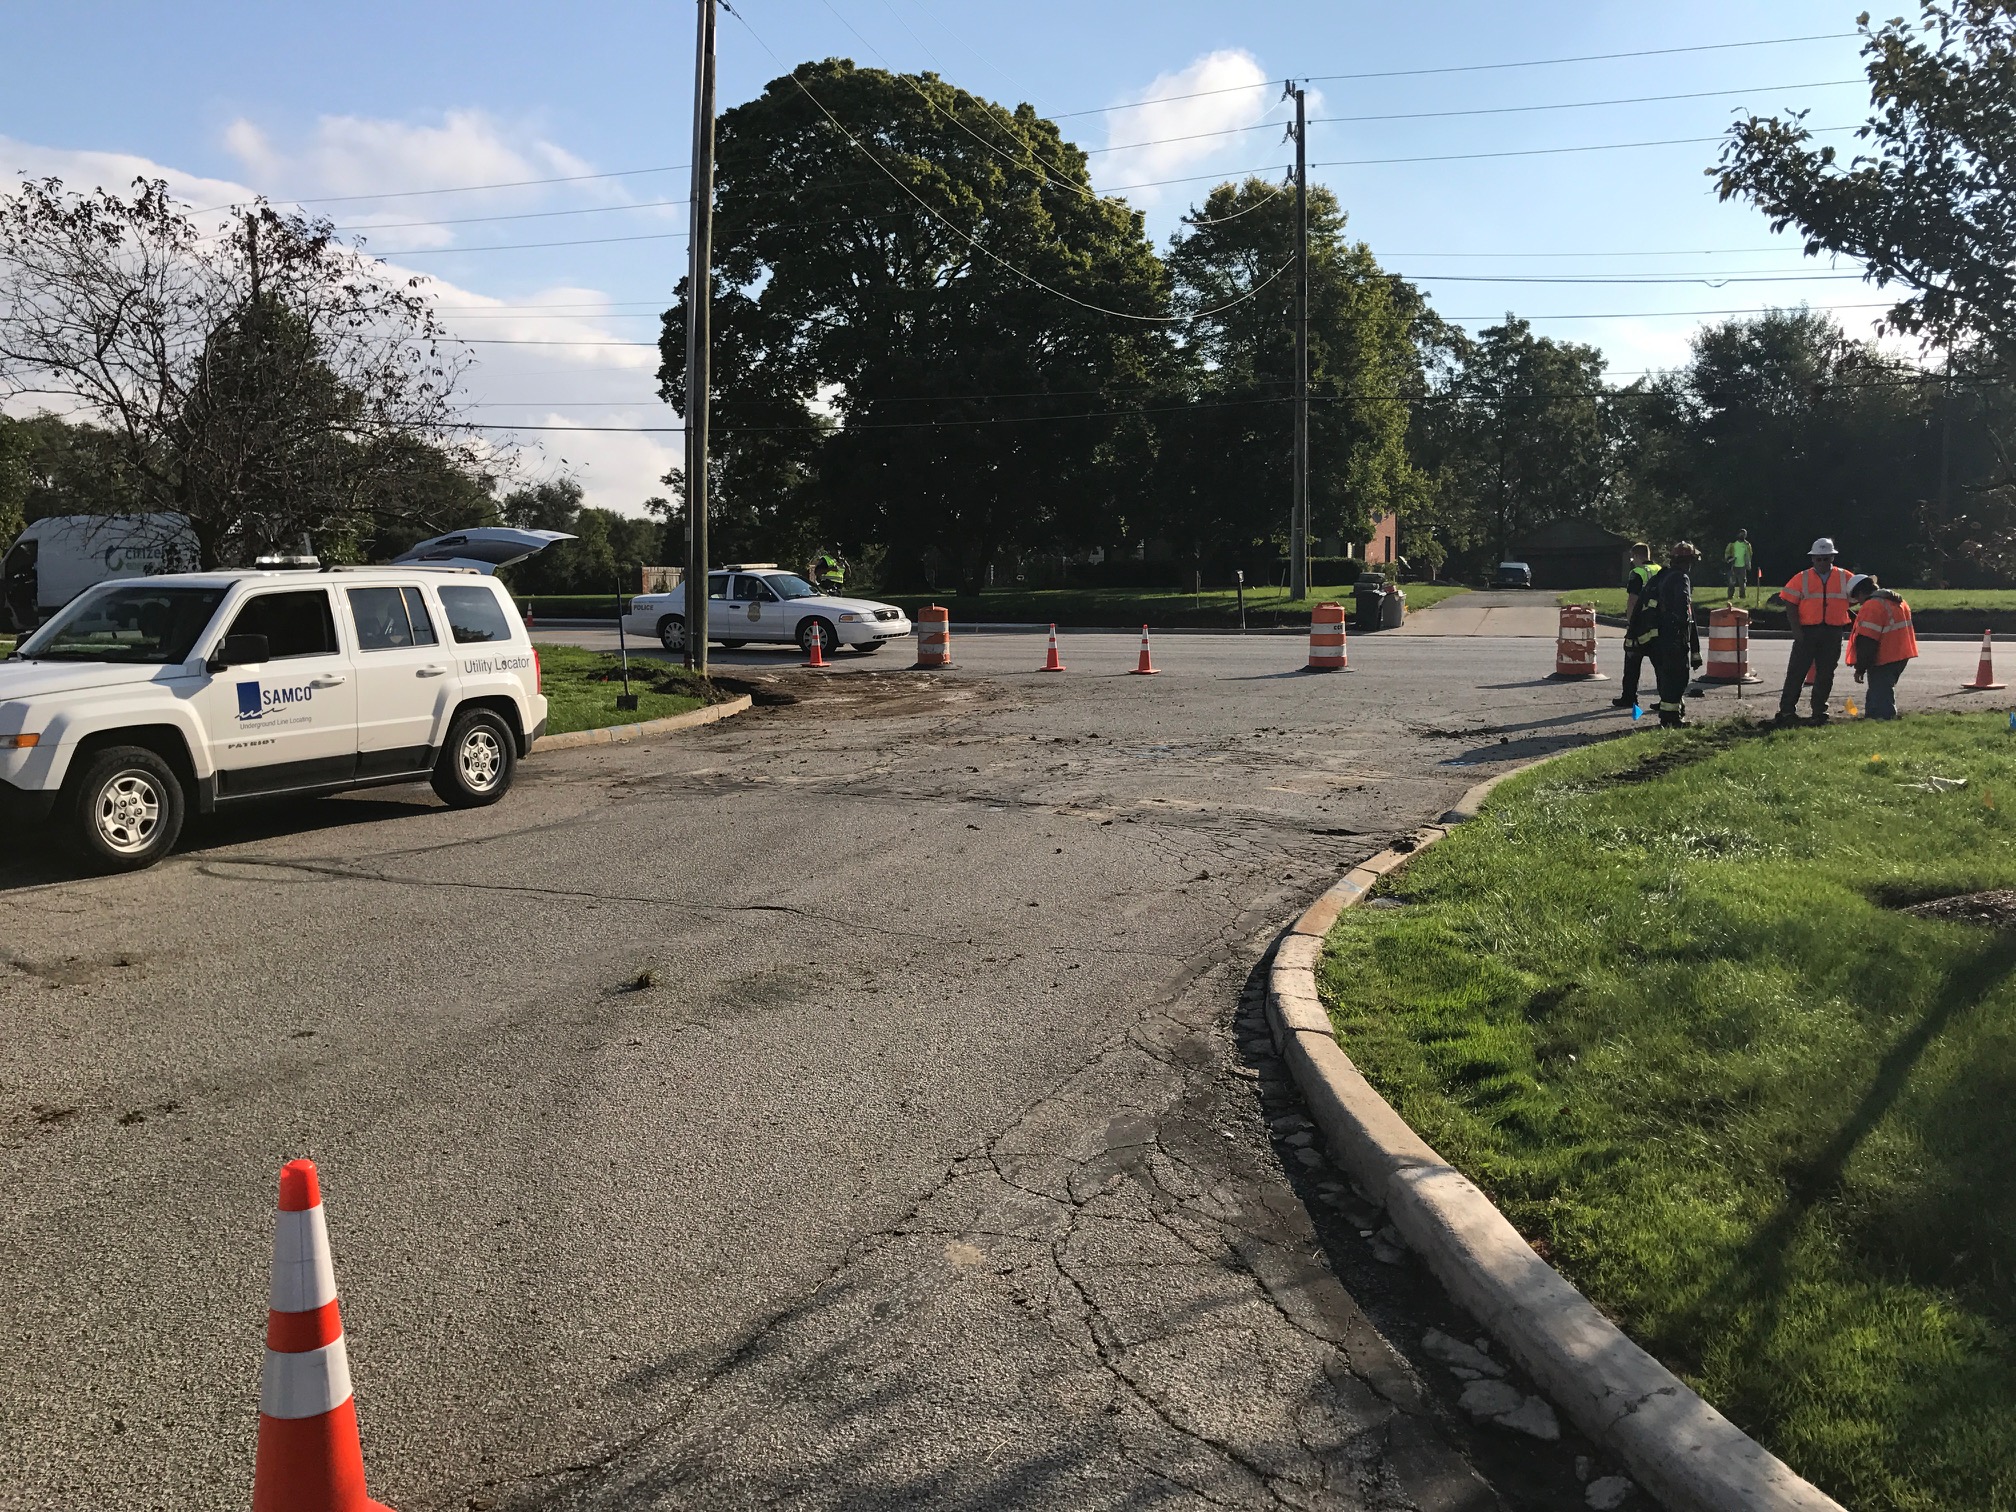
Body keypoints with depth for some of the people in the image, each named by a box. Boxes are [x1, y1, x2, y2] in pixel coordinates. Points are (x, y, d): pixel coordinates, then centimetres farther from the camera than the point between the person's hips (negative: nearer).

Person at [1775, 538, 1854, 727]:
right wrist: (1796, 630, -11)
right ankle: (1787, 710, 1)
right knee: (1797, 671, -3)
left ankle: (1819, 711, 18)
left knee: (1825, 674, 8)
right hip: (1807, 631, -2)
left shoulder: (1844, 578, 8)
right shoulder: (1802, 579, 2)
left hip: (1833, 633, 2)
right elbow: (1790, 604, -2)